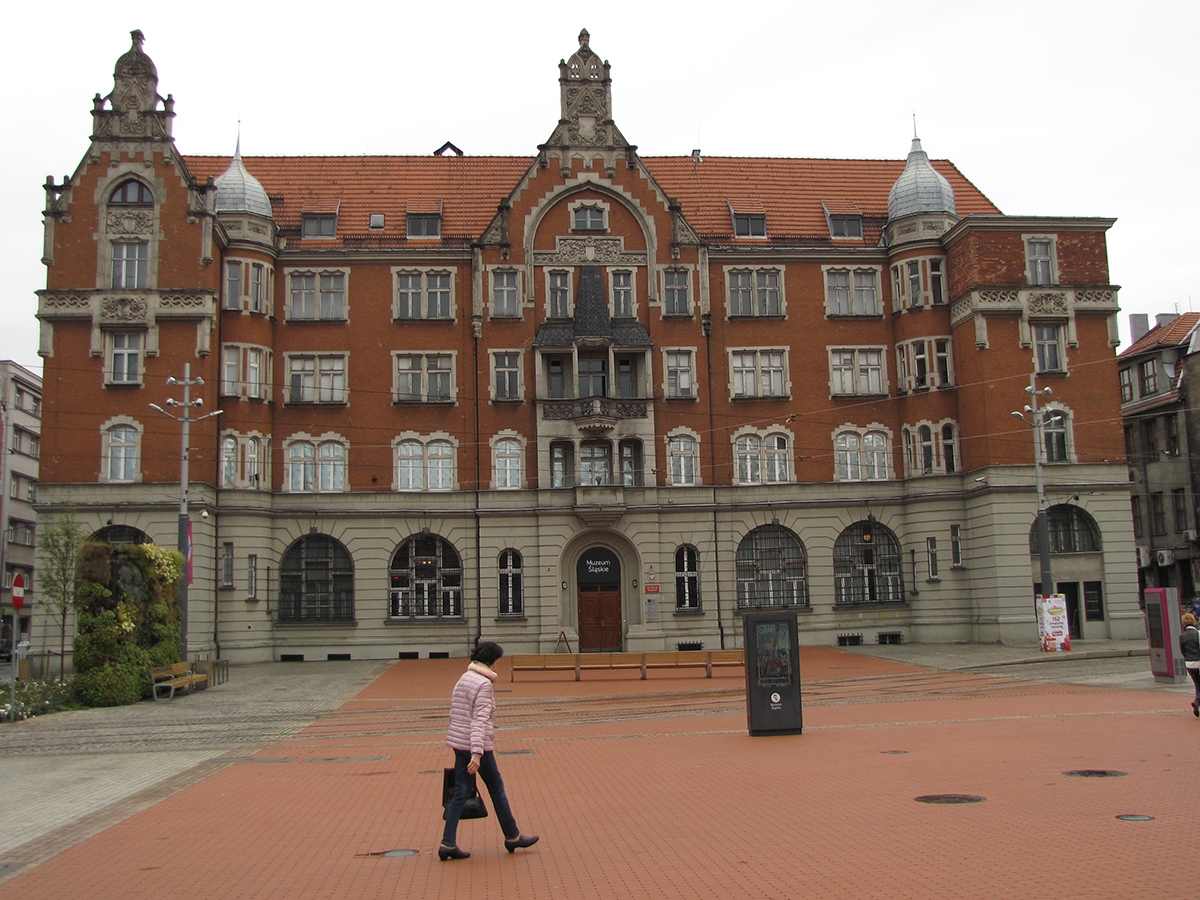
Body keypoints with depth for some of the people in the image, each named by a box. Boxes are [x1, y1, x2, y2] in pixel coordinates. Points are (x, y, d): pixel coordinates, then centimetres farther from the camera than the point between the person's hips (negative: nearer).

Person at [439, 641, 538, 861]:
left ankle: (448, 844, 5)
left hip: (459, 743, 8)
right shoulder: (483, 684, -15)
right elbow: (480, 720, -23)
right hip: (477, 744, -8)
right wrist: (477, 753, -29)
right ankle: (512, 837, 21)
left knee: (460, 793, 8)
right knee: (497, 789, 7)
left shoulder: (464, 678, 10)